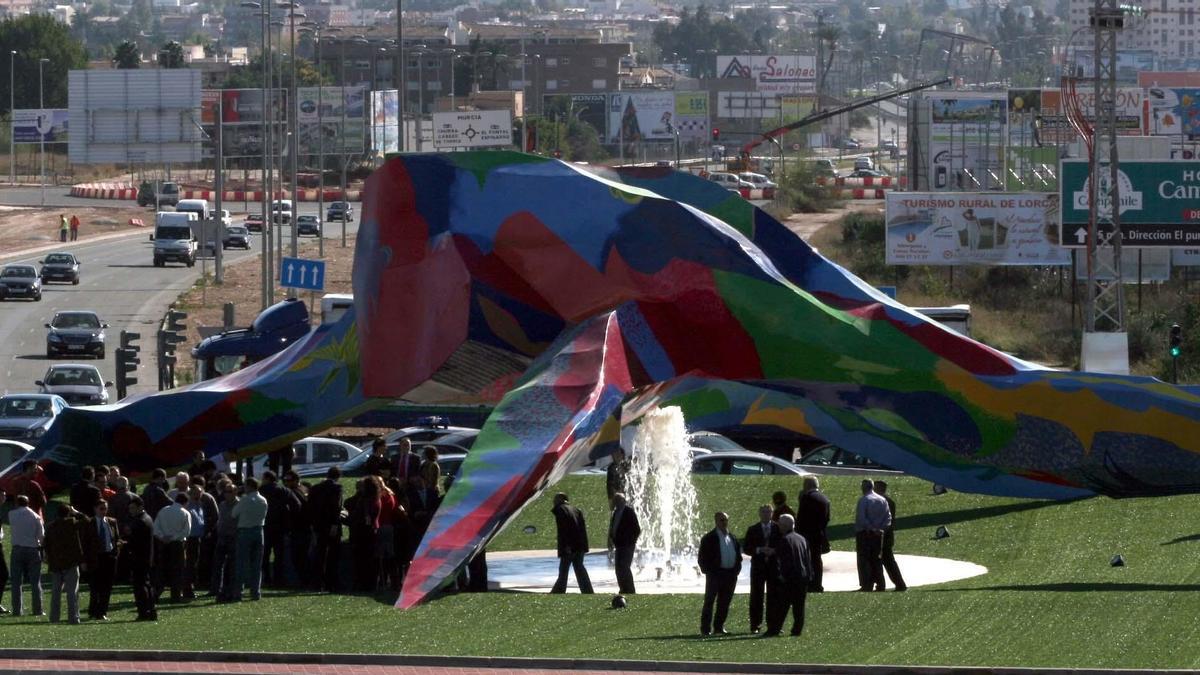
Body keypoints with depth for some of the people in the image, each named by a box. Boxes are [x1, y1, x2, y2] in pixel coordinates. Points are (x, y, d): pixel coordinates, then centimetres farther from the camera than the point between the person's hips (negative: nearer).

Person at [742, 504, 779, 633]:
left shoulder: (778, 529, 5)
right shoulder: (752, 530, 5)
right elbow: (746, 548, 2)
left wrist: (774, 551, -13)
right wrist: (759, 550, -14)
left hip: (774, 567, 0)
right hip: (758, 567, 0)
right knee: (757, 597, 0)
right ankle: (755, 626, 4)